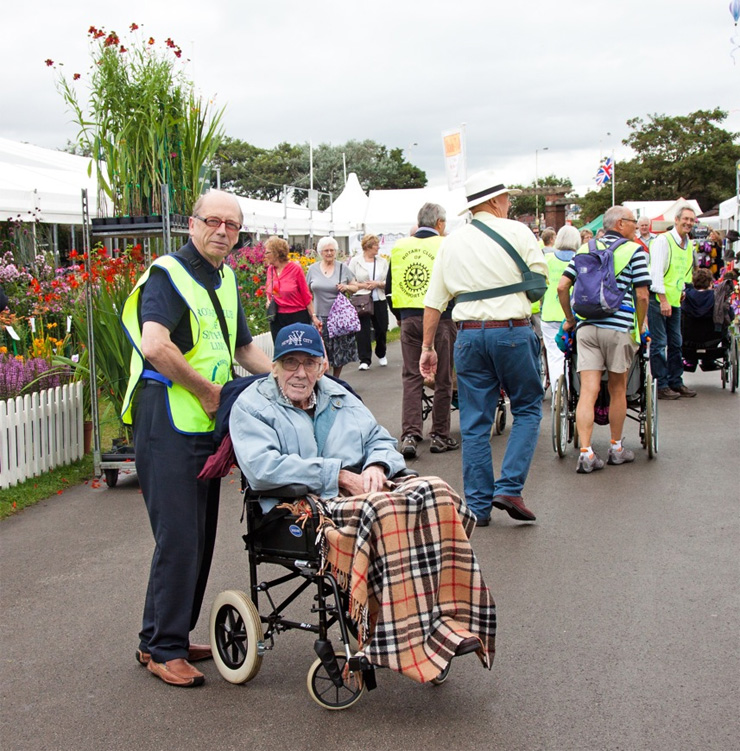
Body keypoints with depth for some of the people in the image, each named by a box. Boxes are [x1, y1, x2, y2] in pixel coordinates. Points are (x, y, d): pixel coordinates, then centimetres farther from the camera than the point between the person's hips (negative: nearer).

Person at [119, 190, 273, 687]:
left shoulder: (225, 280, 16)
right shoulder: (168, 275, -12)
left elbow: (243, 348, 26)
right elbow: (154, 346, -28)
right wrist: (208, 390, -19)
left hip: (207, 423, 9)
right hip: (169, 423, -9)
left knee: (200, 535, 13)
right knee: (179, 536, -8)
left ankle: (174, 636, 24)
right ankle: (161, 647, 3)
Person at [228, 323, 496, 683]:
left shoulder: (339, 397, 26)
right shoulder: (251, 405, 5)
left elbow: (380, 440, 25)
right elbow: (262, 468, -12)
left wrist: (376, 467, -2)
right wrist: (340, 475, -14)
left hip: (362, 492, 6)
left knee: (436, 493, -24)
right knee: (384, 512, -37)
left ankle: (448, 621, -28)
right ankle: (414, 639, -34)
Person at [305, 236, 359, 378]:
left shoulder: (342, 268, 5)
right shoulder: (313, 269, 7)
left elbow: (355, 287, 11)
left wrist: (346, 287, -11)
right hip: (320, 317, 0)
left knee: (339, 350, 5)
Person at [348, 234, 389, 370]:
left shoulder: (383, 262, 8)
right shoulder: (355, 261, 0)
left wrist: (378, 284, -13)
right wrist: (363, 285, -15)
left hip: (379, 300, 3)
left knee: (382, 329, 10)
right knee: (363, 330, -7)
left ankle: (381, 354, 34)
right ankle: (364, 360, -3)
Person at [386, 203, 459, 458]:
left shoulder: (399, 246, 7)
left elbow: (390, 287, 12)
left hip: (408, 319, 3)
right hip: (439, 318, -3)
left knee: (411, 378, 6)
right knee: (442, 379, 7)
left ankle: (410, 435, -4)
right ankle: (439, 436, 13)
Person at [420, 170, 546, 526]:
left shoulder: (452, 242, 9)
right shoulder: (517, 232, -2)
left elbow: (434, 300, 8)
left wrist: (428, 346, 14)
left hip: (469, 334, 3)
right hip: (513, 332, -3)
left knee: (475, 421, 8)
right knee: (527, 409, 12)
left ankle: (478, 505, 11)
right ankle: (509, 488, -1)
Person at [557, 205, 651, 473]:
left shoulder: (585, 249, 12)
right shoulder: (634, 250, 0)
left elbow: (562, 287, 7)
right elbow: (642, 295, -5)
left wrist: (570, 318, 19)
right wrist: (639, 326, 9)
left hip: (587, 327, 3)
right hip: (619, 327, -3)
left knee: (588, 391, -3)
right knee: (617, 389, 12)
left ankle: (586, 453, -11)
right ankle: (616, 449, 25)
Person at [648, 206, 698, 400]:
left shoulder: (690, 246, 12)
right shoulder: (663, 241, -13)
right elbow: (656, 271, -17)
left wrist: (682, 291, 13)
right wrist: (663, 299, -20)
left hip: (675, 300, 8)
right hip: (658, 298, -8)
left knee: (675, 343, 11)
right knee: (659, 344, -5)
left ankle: (676, 382, 20)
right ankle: (661, 385, 0)